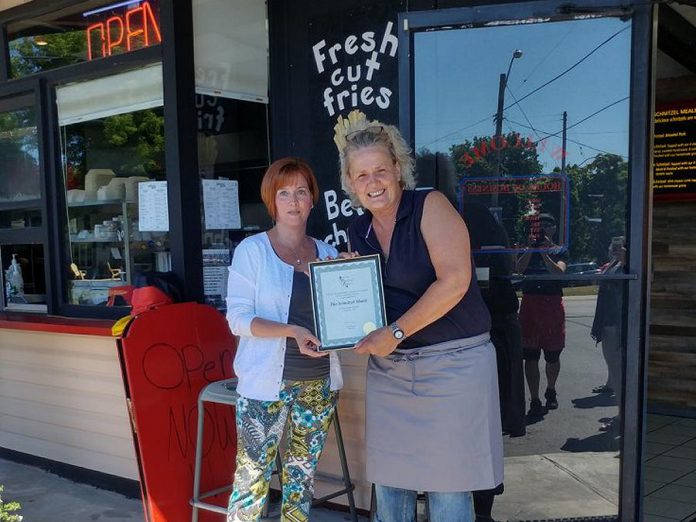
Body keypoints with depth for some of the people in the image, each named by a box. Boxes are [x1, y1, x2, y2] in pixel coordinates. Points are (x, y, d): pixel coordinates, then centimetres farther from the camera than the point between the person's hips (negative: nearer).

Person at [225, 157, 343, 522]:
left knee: (303, 472, 14)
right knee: (253, 473, 0)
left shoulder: (327, 253, 8)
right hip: (266, 383, -4)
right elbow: (238, 318, -10)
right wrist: (292, 331, -23)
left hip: (320, 382, 4)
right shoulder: (252, 250, -5)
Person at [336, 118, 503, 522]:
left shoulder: (430, 206, -9)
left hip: (452, 363, -5)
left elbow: (454, 281, -19)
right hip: (388, 370, 6)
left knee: (447, 487, 3)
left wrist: (395, 332, -19)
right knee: (388, 485, 11)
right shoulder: (358, 233, 10)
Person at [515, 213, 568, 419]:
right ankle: (535, 401, 1)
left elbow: (558, 272, -10)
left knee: (553, 355, 7)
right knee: (530, 356, -3)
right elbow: (519, 269, -6)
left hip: (552, 302, -1)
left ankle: (550, 391, 33)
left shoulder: (560, 251, 8)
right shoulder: (527, 250, 13)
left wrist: (544, 252, -15)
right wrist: (532, 248, -12)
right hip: (529, 302, 1)